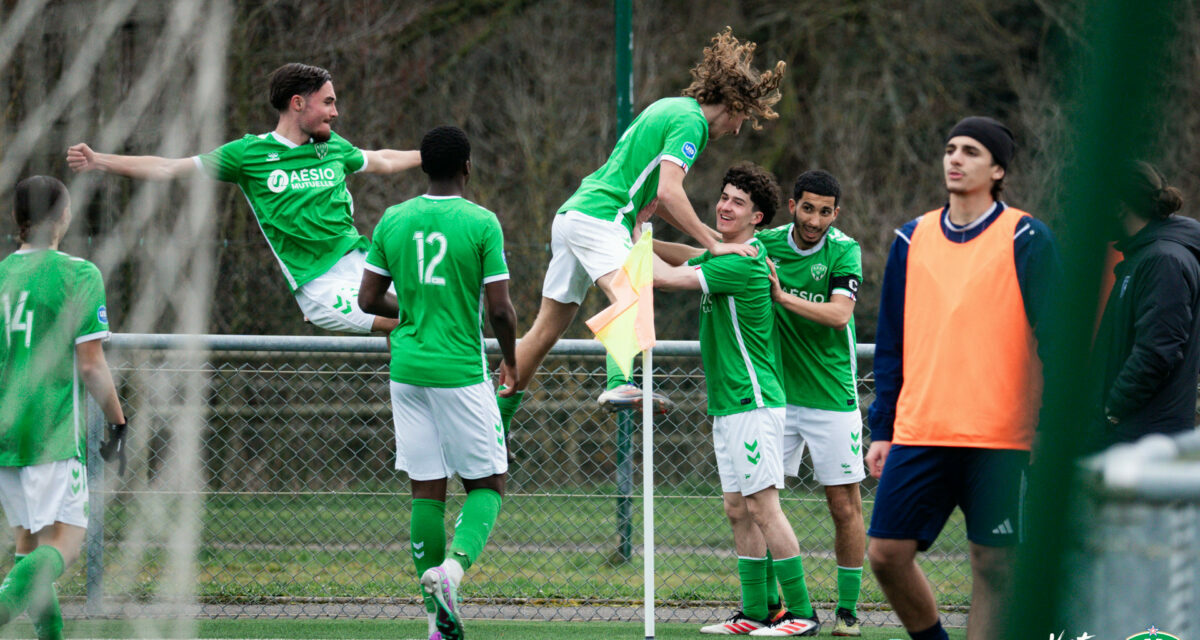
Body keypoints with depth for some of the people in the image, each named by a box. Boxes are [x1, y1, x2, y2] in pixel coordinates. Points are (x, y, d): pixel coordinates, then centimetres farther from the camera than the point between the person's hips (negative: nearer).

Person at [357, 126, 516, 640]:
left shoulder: (393, 221, 4)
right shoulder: (481, 223, -8)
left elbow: (368, 299, 7)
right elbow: (500, 308, -10)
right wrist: (511, 358, 8)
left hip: (408, 369, 4)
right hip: (462, 371, -4)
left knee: (427, 491, 7)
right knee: (487, 485, 8)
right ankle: (456, 563, -21)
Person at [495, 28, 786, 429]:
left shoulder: (670, 109, 22)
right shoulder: (690, 122, -8)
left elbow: (654, 196, 27)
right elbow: (668, 192, -20)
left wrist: (706, 234, 24)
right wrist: (713, 244, -18)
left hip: (572, 214, 10)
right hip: (600, 217, -10)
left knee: (548, 328, 13)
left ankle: (498, 419, 19)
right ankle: (619, 385, -52)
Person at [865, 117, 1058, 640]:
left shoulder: (1024, 239, -1)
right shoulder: (912, 239, 12)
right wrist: (881, 429, 11)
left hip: (999, 436, -4)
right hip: (918, 433, 4)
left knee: (993, 565, -1)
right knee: (886, 552, -2)